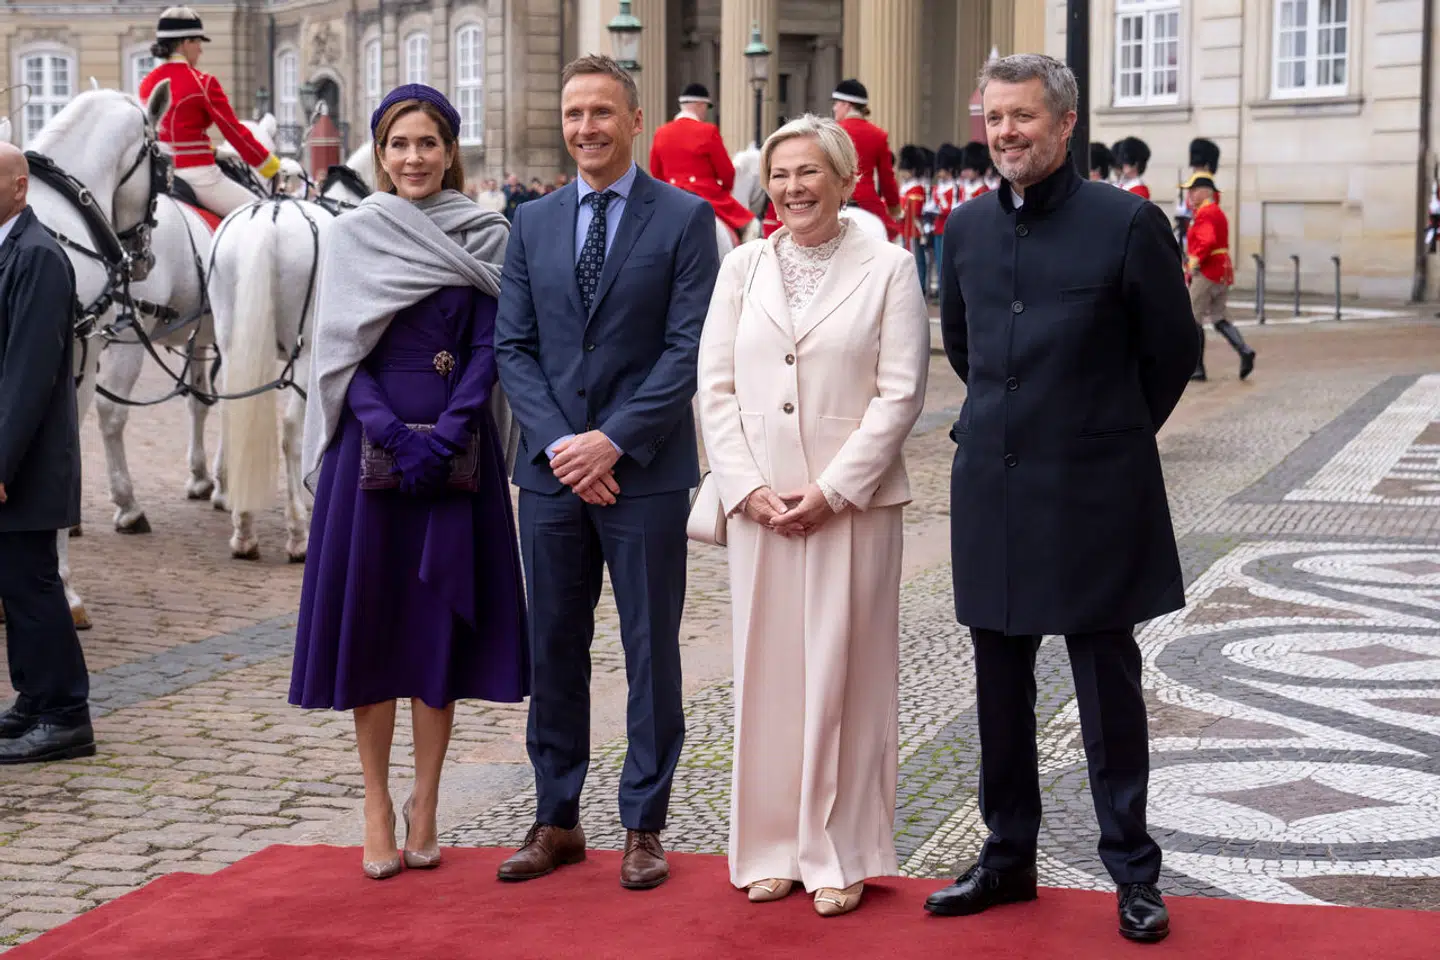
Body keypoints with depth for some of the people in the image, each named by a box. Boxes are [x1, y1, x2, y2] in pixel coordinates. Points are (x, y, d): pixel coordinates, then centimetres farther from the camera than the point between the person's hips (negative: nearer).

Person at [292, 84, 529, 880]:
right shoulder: (353, 237, 4)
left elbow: (488, 348, -1)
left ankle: (424, 808, 12)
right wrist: (394, 434, -14)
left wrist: (443, 437, -14)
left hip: (456, 449, 0)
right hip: (371, 445, 0)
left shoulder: (485, 237, 5)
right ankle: (377, 807, 12)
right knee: (370, 620, 2)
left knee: (440, 624, 3)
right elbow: (342, 351, -1)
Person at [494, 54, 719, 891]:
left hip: (644, 470, -4)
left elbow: (689, 349, -9)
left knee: (651, 650, 4)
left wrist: (613, 440, -15)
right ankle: (557, 820, 20)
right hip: (551, 472, 4)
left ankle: (644, 826, 14)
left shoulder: (686, 218, -3)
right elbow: (514, 346, 6)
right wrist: (558, 442, -8)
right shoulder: (533, 224, 10)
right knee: (554, 648, 9)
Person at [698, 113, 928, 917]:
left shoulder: (888, 267, -1)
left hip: (854, 504, -3)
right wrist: (748, 488, -5)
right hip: (761, 504, 3)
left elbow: (901, 394, -6)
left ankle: (840, 856, 10)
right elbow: (717, 385, 6)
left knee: (843, 677, 1)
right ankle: (774, 848, 17)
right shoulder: (743, 268, 9)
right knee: (767, 672, 7)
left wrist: (833, 490, -12)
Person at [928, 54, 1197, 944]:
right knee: (1001, 685, 13)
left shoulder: (1127, 223, -10)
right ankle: (1009, 855, 26)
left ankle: (1134, 872, 15)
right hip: (992, 491, 5)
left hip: (1093, 495, -5)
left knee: (1108, 686, 4)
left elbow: (1174, 351, -1)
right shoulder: (968, 227, 5)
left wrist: (1113, 435, 8)